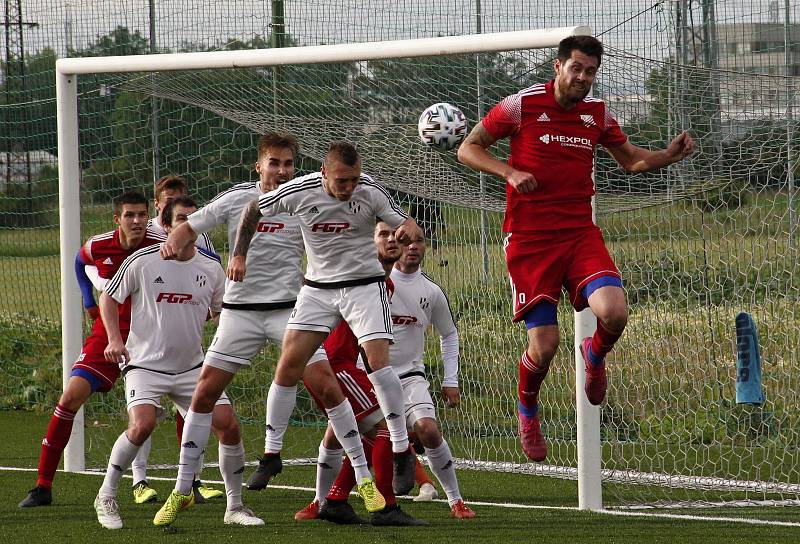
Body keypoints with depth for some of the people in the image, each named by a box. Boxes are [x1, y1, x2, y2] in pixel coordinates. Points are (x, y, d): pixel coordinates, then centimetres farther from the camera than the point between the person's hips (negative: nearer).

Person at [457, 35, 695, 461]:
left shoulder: (597, 114, 8)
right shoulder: (522, 105, -4)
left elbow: (631, 159, 22)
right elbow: (468, 149, 2)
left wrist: (670, 155, 2)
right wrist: (510, 173, -15)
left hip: (580, 234, 3)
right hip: (529, 239, -3)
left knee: (614, 313, -23)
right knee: (544, 344, -9)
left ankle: (595, 355, 15)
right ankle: (527, 411, 24)